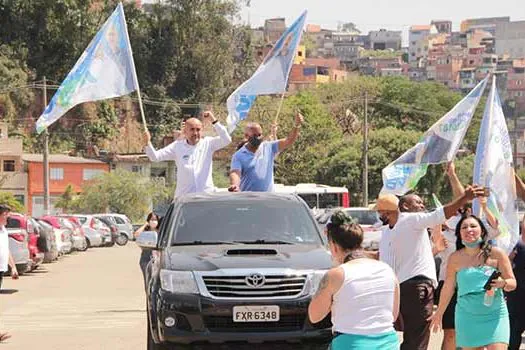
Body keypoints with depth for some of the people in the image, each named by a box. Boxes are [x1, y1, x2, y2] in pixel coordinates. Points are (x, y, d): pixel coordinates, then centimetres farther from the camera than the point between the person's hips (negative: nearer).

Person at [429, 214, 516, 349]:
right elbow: (448, 288, 13)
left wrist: (503, 283, -21)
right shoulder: (455, 258, 3)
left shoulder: (496, 254, -1)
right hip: (467, 317, 2)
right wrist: (439, 313, 19)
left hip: (495, 314, -2)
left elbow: (512, 283, 1)